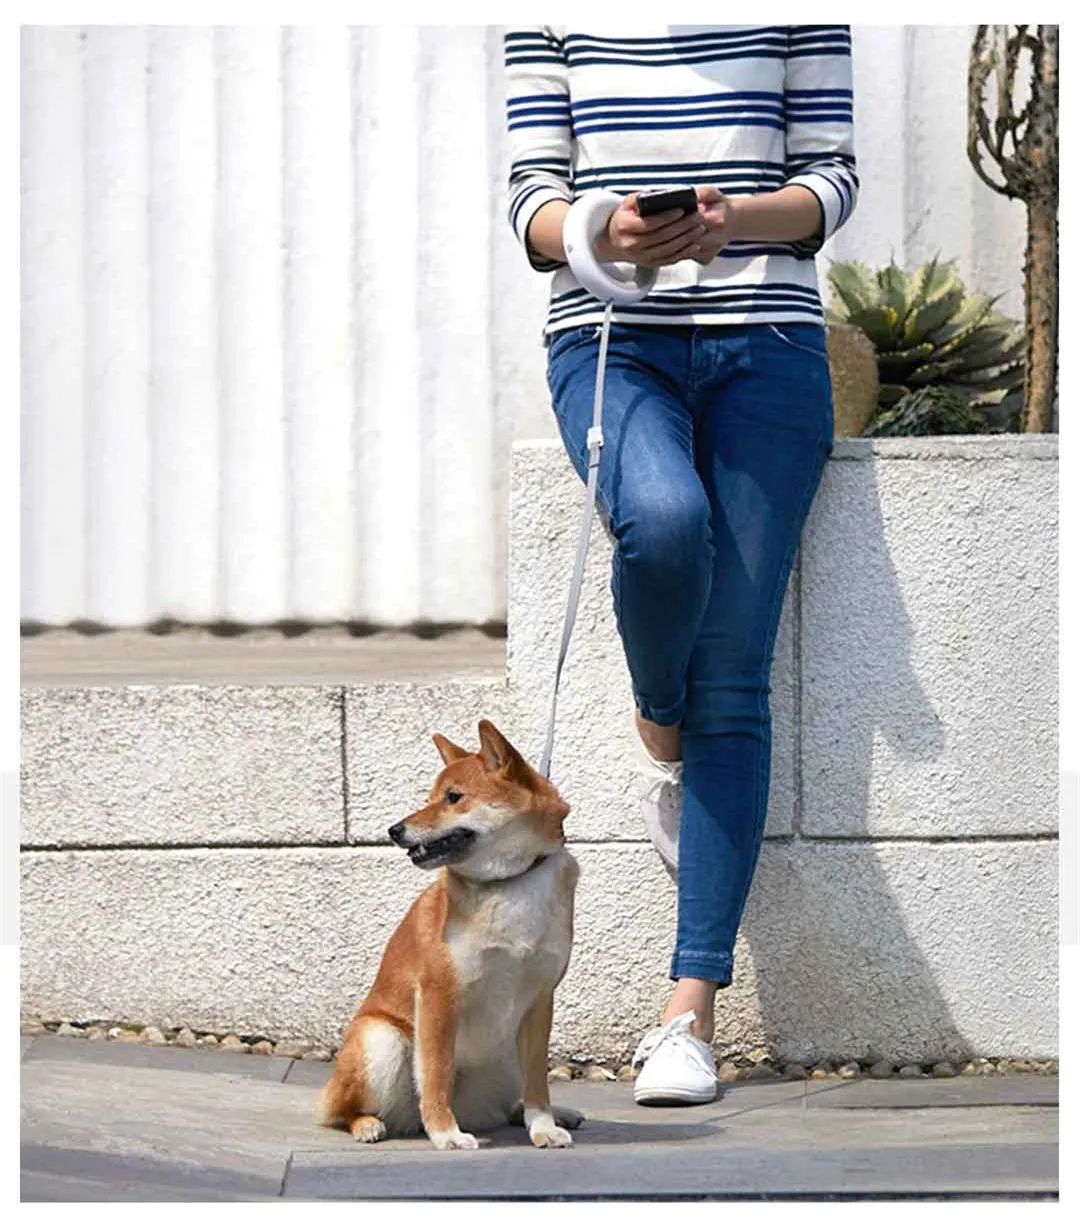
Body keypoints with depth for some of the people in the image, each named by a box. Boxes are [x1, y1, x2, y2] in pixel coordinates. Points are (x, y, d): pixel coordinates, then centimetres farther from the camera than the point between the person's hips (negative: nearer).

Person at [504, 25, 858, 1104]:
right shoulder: (551, 11, 6)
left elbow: (831, 182, 6)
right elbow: (533, 199, 5)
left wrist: (729, 221, -15)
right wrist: (605, 233, -18)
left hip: (766, 342, 0)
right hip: (609, 337, 0)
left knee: (732, 681, -7)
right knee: (663, 518, -34)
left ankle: (691, 1012, -6)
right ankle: (658, 735, 1)